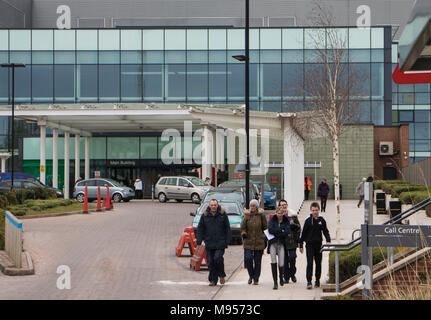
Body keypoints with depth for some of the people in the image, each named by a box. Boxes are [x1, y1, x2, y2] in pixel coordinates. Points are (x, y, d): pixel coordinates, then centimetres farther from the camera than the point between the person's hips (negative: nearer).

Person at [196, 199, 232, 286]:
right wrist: (199, 241, -2)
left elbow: (228, 228, 4)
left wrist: (228, 241, -2)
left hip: (220, 243, -2)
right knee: (210, 261, 2)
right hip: (209, 242, 2)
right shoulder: (205, 215, 4)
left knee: (218, 258, -16)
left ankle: (221, 275, 8)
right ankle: (213, 280, 12)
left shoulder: (223, 214, 1)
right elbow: (200, 229, 7)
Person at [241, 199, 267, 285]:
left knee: (257, 261, 2)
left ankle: (256, 279, 13)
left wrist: (262, 216, -7)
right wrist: (243, 233, -12)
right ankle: (251, 275, 12)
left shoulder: (261, 215, 3)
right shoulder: (247, 215, 4)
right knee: (248, 258, -12)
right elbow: (243, 227, 5)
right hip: (248, 241, 0)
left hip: (259, 242, 0)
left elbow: (265, 226, 1)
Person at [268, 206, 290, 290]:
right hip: (273, 243, 0)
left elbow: (286, 232, -8)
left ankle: (281, 277, 29)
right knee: (273, 262, -13)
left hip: (281, 243, 0)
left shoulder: (286, 221, 6)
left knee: (281, 264, -4)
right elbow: (270, 230, -9)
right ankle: (275, 282, -9)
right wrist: (281, 230, -8)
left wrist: (276, 232, -12)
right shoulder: (272, 220, 6)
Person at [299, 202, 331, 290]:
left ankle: (317, 280, 22)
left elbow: (325, 231, 10)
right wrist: (301, 245, 2)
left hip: (318, 244, 3)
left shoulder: (321, 220, 3)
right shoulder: (308, 220, -3)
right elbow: (303, 233, 2)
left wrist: (328, 240, -7)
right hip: (309, 244, -3)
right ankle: (309, 281, -12)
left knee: (318, 263, 9)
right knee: (309, 263, -10)